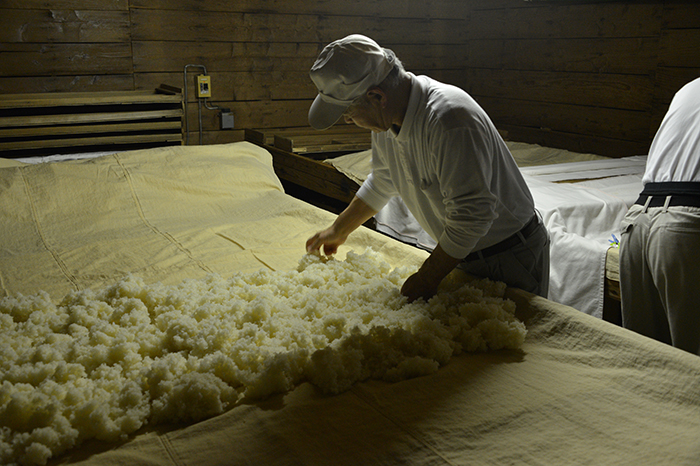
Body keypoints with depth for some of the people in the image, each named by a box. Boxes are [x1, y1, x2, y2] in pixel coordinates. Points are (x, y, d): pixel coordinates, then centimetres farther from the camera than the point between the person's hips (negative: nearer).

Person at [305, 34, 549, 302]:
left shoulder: (449, 119, -33)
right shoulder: (387, 117, -4)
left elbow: (471, 215, -33)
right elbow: (381, 184, 16)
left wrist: (427, 279, -24)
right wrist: (339, 230, 22)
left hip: (512, 257, -7)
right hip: (460, 253, 8)